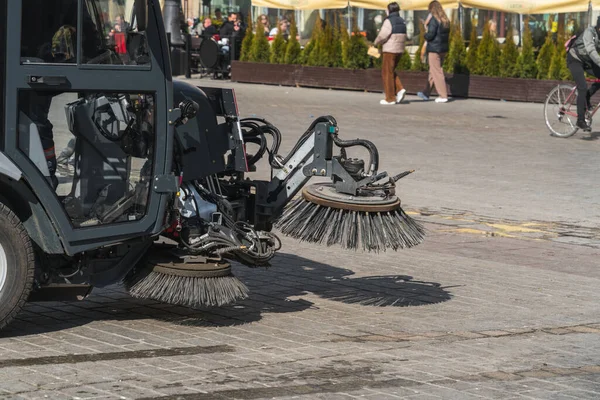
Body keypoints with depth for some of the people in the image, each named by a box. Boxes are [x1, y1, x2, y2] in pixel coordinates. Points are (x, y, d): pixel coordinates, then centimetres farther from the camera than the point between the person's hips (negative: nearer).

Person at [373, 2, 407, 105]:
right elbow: (403, 38, 12)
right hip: (399, 50, 8)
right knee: (391, 72, 20)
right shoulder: (402, 22, 10)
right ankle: (399, 90, 3)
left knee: (387, 73, 1)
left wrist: (376, 42, 2)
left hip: (390, 50, -8)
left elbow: (382, 36, -18)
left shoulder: (389, 21, -14)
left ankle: (390, 98, 1)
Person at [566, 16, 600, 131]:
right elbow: (591, 51, -39)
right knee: (583, 87, -18)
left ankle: (586, 97, 8)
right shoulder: (589, 32, -27)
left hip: (586, 60, 7)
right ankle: (581, 121, -14)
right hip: (575, 60, -7)